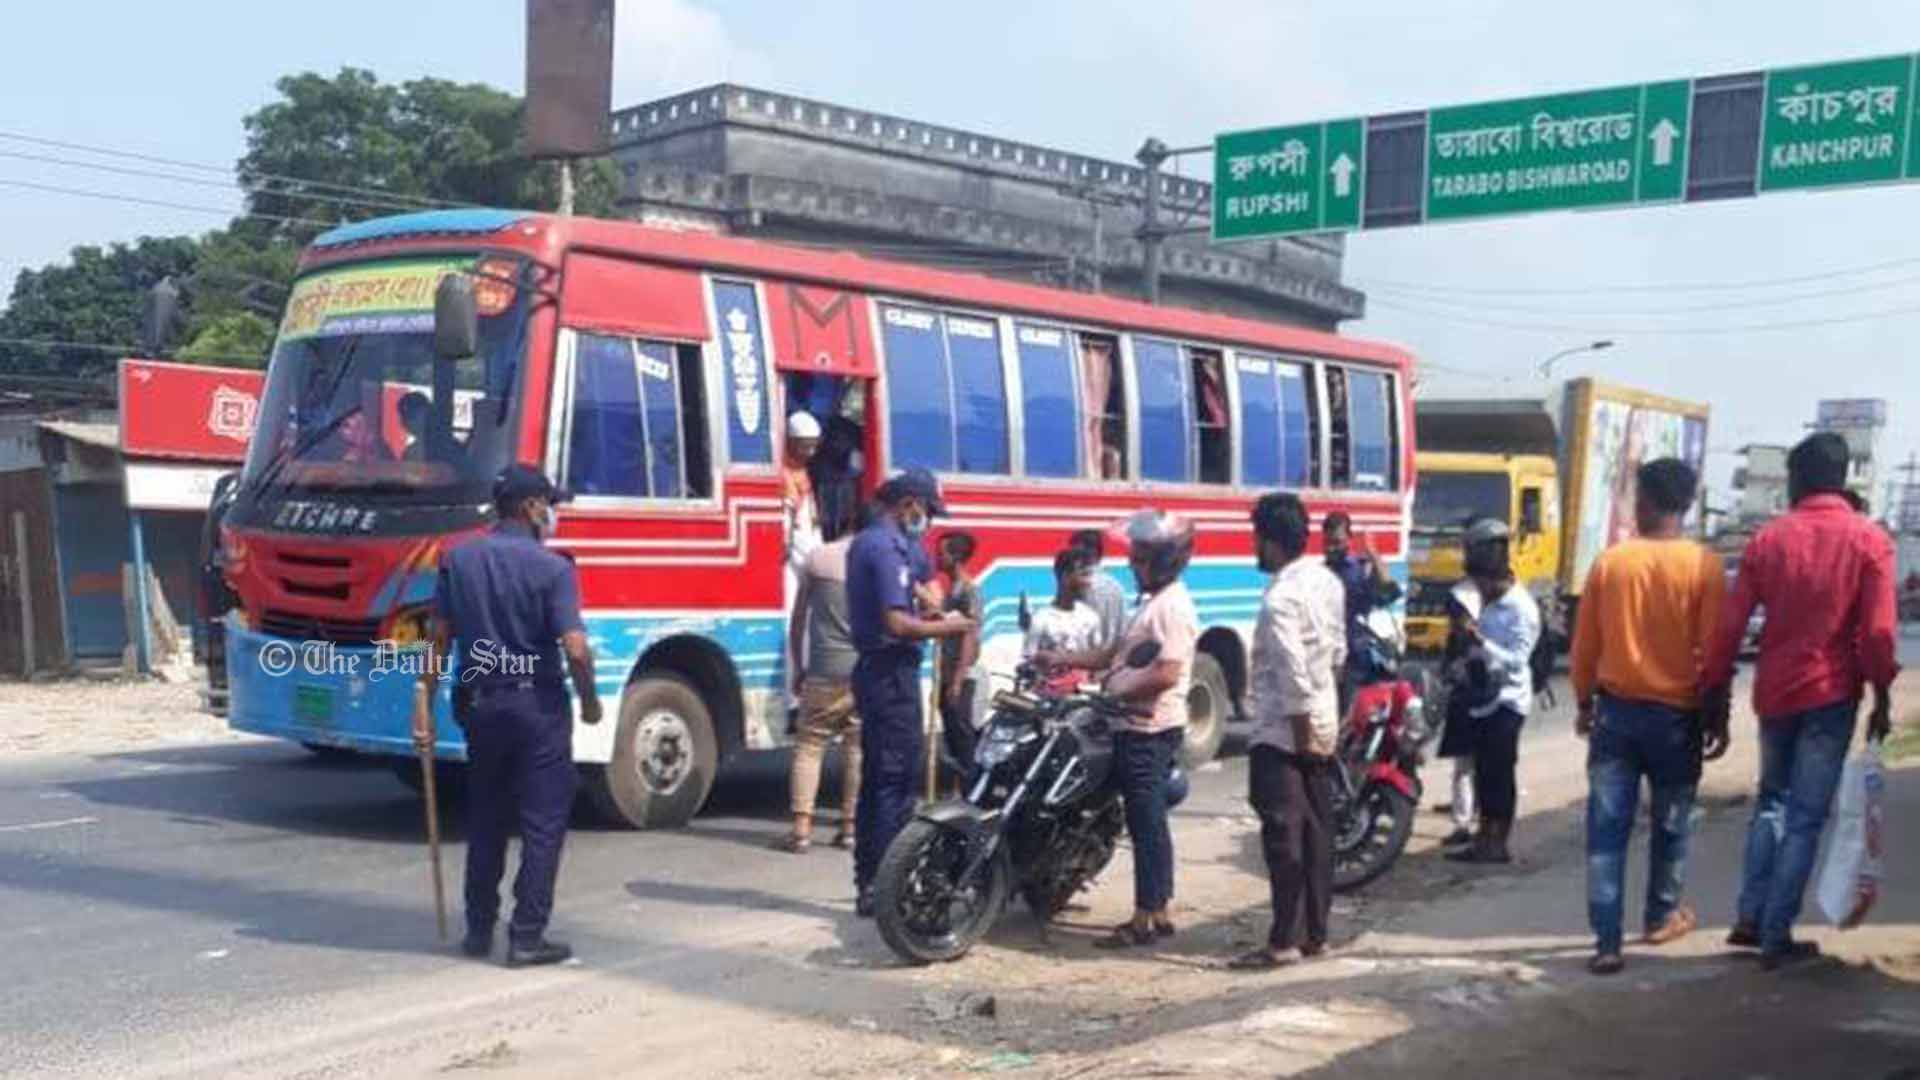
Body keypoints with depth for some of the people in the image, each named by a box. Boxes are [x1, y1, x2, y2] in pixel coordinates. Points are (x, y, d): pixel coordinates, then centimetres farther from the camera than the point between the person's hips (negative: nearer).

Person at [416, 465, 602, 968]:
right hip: (538, 706, -5)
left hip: (480, 704, 5)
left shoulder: (458, 560, 2)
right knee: (542, 824, 4)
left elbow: (440, 638, 2)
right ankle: (526, 936, 4)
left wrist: (425, 701, 7)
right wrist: (590, 700, -2)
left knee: (485, 822, 18)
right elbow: (575, 649, -17)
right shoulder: (552, 568, -12)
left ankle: (479, 930, 24)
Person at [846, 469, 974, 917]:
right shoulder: (887, 547, -16)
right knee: (896, 782, -7)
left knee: (876, 779, 12)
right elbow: (896, 623, -22)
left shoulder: (867, 541, 15)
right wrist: (946, 627, -11)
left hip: (874, 669, 11)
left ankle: (868, 884, 17)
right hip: (892, 673, -11)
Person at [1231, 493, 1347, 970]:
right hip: (1323, 725, 9)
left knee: (1284, 836, -4)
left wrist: (1302, 735, -17)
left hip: (1283, 732, -9)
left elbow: (1293, 675, -23)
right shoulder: (1328, 582, 8)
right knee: (1315, 832, 12)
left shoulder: (1281, 597, -20)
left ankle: (1284, 940, 0)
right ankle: (1315, 934, 18)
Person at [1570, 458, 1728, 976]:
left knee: (1607, 827, 1)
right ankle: (1663, 915, 35)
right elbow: (1715, 651, -6)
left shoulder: (1609, 561, -4)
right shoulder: (1704, 566, -8)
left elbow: (1584, 645, 1)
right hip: (1677, 714, 0)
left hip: (1616, 709, 1)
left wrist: (1584, 703, 15)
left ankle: (1607, 941, -4)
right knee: (1670, 821, 19)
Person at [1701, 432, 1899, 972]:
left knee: (1772, 801, 20)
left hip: (1774, 692, 3)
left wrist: (1716, 695, 5)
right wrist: (1882, 699, 1)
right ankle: (1777, 936, 4)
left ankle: (1750, 917, 14)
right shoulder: (1869, 540, -5)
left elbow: (1731, 625, -2)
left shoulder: (1767, 539, 1)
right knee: (1806, 816, 3)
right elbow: (1878, 631, -10)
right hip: (1831, 693, -3)